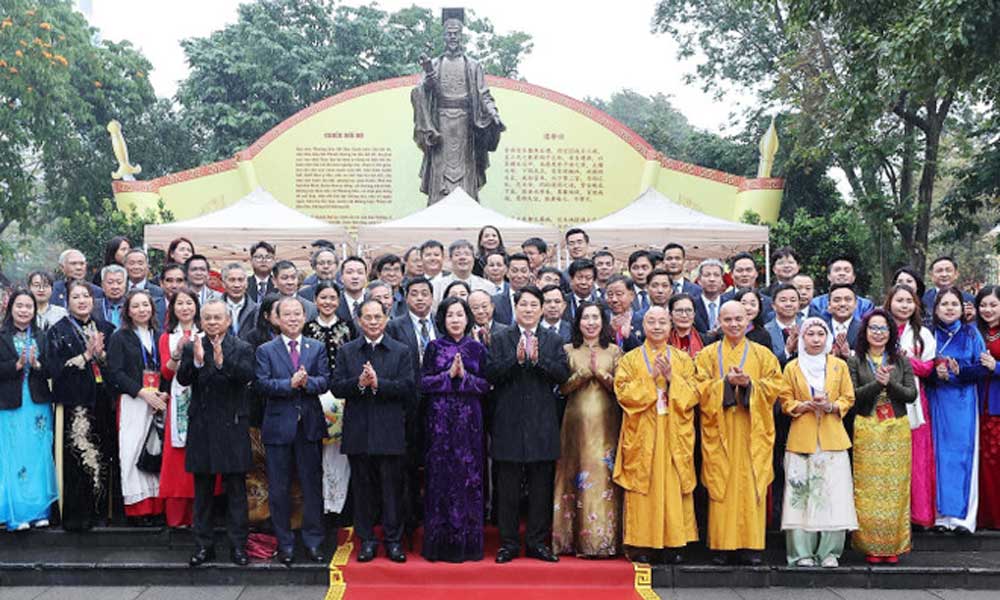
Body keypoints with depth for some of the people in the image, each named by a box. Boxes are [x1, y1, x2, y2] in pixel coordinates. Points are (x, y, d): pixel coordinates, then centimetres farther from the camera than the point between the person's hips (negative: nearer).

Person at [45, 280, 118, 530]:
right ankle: (77, 516, 5)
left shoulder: (106, 329, 12)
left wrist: (100, 354, -8)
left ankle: (100, 510, 14)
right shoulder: (58, 331, 2)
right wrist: (86, 355, -11)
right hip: (75, 404, -3)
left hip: (102, 403, 3)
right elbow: (57, 368, -7)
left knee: (103, 458, 4)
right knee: (78, 460, -4)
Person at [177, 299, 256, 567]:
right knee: (203, 490, 10)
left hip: (232, 426, -2)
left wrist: (223, 361, -31)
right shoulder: (191, 347, 5)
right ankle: (204, 545, 19)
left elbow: (247, 376, -17)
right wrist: (197, 361, -25)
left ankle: (238, 545, 10)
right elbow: (182, 380, -8)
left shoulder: (242, 348, 0)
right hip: (201, 426, 2)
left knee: (236, 489, 3)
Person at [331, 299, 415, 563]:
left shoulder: (401, 351, 5)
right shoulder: (346, 351, 9)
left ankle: (393, 540, 14)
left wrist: (378, 383, -18)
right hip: (358, 432, 2)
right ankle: (367, 540, 19)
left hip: (390, 431, -1)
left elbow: (408, 386, -7)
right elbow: (336, 387, 0)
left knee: (392, 487, 3)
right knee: (362, 487, 8)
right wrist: (359, 383, -18)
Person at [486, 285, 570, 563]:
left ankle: (537, 542, 17)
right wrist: (517, 358, -18)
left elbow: (563, 373, -4)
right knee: (508, 487, 4)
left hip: (542, 424, 1)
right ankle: (508, 543, 14)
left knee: (541, 487, 7)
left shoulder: (553, 341, 9)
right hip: (509, 423, -1)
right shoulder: (501, 339, 5)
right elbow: (490, 373, -7)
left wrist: (537, 359, -16)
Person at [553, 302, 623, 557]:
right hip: (577, 423, 0)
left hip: (606, 424, 0)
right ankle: (577, 539, 6)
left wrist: (600, 373, -12)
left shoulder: (614, 351, 9)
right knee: (577, 477, -1)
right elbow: (563, 387, -1)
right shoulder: (568, 351, 8)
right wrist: (585, 372, -13)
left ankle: (605, 540, 4)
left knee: (605, 477, -3)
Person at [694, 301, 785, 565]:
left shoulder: (762, 354, 12)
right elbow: (700, 389, 1)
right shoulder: (708, 354, 11)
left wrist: (749, 383, -12)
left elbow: (776, 387, 4)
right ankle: (722, 545, 2)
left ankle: (751, 545, 3)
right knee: (721, 485, -3)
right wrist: (726, 381, -14)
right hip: (719, 430, 0)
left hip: (753, 430, 0)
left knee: (752, 486, -3)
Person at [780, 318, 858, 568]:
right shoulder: (792, 367, 8)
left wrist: (831, 406, -9)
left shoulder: (839, 365, 10)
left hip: (832, 439, 1)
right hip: (801, 439, 0)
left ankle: (829, 552, 5)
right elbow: (786, 402, 8)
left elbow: (848, 398, 10)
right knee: (801, 493, -4)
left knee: (833, 494, -4)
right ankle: (802, 552, 2)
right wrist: (805, 405, -11)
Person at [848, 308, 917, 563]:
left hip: (897, 430, 2)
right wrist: (877, 383, -19)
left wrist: (889, 383, -15)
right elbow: (853, 395, -7)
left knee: (895, 487, 2)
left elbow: (911, 395, 0)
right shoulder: (855, 362, 4)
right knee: (867, 488, -2)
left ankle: (893, 546, 11)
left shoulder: (901, 362, 9)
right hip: (867, 431, -1)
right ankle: (871, 545, 6)